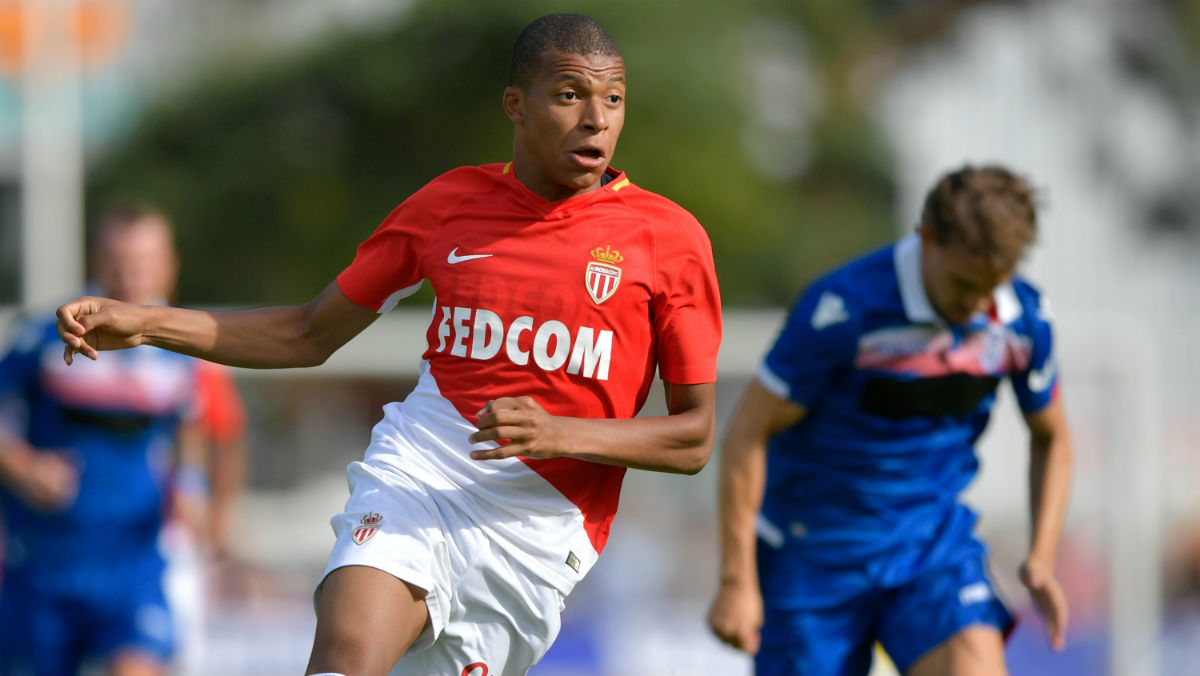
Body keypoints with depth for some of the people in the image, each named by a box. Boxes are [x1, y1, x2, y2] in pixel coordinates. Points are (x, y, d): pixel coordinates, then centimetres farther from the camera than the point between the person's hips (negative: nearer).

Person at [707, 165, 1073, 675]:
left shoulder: (1024, 319, -8)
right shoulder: (846, 308, -23)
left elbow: (1050, 437, 12)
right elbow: (749, 433, -17)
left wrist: (1041, 558, -2)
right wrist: (736, 582, -17)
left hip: (933, 537, 3)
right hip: (815, 552, -3)